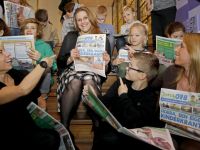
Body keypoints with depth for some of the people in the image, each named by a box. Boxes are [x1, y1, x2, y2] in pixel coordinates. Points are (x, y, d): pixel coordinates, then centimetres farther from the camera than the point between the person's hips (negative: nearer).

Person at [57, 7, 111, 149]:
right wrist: (70, 58, -12)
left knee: (89, 80, -38)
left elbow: (107, 70, 11)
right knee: (75, 81, -36)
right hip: (71, 71, 1)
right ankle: (64, 126, -27)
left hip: (93, 73, 0)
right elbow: (59, 62, 9)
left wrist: (106, 63, -13)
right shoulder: (70, 37, 16)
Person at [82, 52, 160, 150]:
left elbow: (138, 121, -22)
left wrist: (123, 96, -14)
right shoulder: (120, 83, 3)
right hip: (111, 129, 1)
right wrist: (94, 95, -20)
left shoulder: (151, 96, -9)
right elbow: (105, 102, 3)